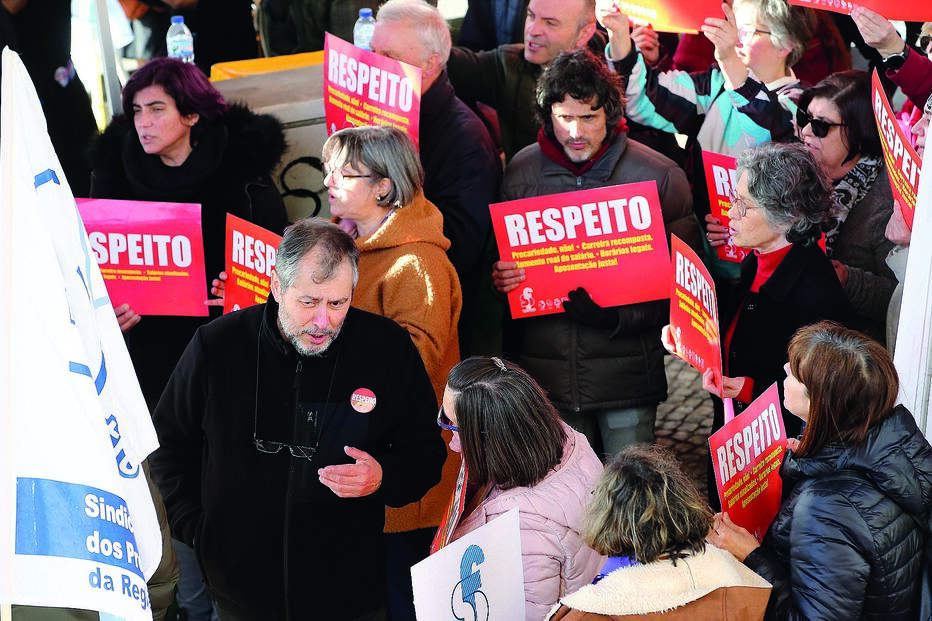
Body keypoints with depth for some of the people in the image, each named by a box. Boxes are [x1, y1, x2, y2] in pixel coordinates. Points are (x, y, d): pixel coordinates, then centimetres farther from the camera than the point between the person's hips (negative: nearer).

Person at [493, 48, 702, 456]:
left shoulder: (660, 177, -6)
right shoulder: (521, 171, 4)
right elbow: (499, 262, 17)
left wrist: (616, 316, -19)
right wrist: (499, 279, -8)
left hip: (627, 372, -2)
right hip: (546, 370, 3)